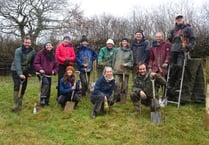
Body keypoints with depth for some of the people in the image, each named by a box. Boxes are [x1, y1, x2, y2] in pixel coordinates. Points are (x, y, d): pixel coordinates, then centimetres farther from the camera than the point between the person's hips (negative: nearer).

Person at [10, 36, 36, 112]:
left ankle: (19, 104, 16)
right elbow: (17, 63, -25)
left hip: (25, 72, 4)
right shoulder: (18, 50, -17)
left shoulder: (33, 51, -4)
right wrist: (20, 74, -34)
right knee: (17, 86, -18)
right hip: (16, 71, -4)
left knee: (23, 88, 4)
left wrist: (30, 72, 3)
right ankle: (16, 105, -19)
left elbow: (32, 63, 5)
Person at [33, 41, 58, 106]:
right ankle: (42, 99, -25)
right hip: (42, 73, -6)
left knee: (48, 88, 8)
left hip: (49, 74, 6)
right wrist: (40, 69, -20)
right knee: (46, 83, -30)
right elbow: (36, 63, -6)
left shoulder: (53, 54, 9)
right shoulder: (40, 53, -5)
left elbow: (56, 64, 16)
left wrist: (54, 71, 0)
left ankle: (46, 101, 21)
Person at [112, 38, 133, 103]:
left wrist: (127, 64, -14)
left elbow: (131, 61, 4)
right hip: (117, 70, 0)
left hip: (126, 71, 1)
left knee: (125, 85, 7)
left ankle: (124, 99, 18)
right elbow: (114, 60, 9)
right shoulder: (117, 50, 7)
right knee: (117, 84, -10)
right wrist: (113, 68, 6)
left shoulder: (130, 51, 5)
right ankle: (116, 97, 2)